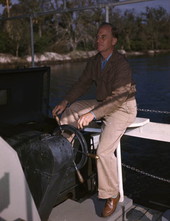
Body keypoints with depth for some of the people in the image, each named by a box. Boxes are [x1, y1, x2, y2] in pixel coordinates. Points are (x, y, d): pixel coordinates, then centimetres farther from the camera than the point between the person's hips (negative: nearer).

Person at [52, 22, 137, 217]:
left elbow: (118, 97, -30)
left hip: (122, 108, -8)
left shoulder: (121, 64, -23)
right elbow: (83, 83, 7)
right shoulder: (94, 61, 2)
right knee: (69, 112, -5)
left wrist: (93, 114, -39)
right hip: (102, 104, 8)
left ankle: (111, 195, -2)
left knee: (104, 151, -21)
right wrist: (65, 101, -8)